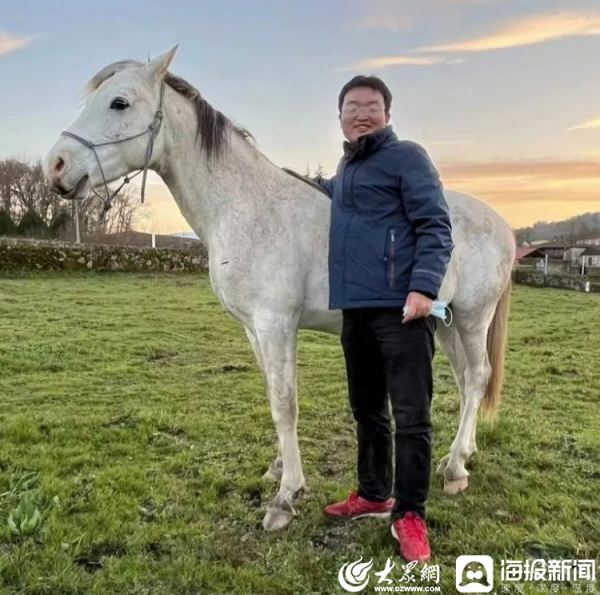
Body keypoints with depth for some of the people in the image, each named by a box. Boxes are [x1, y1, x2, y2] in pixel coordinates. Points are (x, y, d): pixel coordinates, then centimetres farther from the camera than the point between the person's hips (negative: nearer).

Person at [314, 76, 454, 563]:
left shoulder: (406, 156, -3)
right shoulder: (346, 169, 20)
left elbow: (435, 227, -12)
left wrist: (424, 286, -24)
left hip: (401, 308, -8)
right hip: (357, 309, 8)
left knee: (411, 416, -2)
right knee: (366, 410, 17)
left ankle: (409, 514, 12)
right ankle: (374, 494, 33)